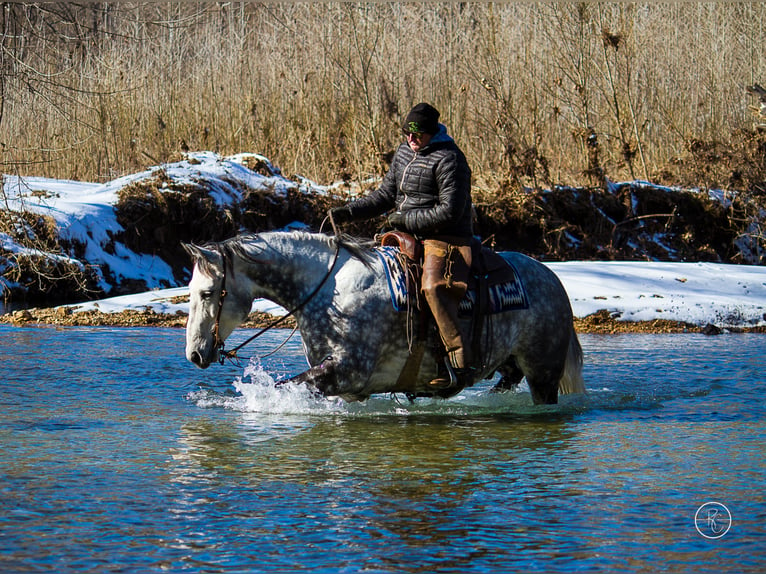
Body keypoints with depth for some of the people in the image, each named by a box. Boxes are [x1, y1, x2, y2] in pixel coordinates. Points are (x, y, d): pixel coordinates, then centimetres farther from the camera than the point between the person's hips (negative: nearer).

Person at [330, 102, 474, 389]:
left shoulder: (448, 159, -14)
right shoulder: (404, 153, 13)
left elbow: (450, 211, -19)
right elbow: (385, 195, 21)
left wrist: (404, 218, -15)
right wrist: (348, 212, 8)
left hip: (445, 240, -10)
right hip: (410, 239, 10)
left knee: (433, 288, -32)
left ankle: (460, 366, -36)